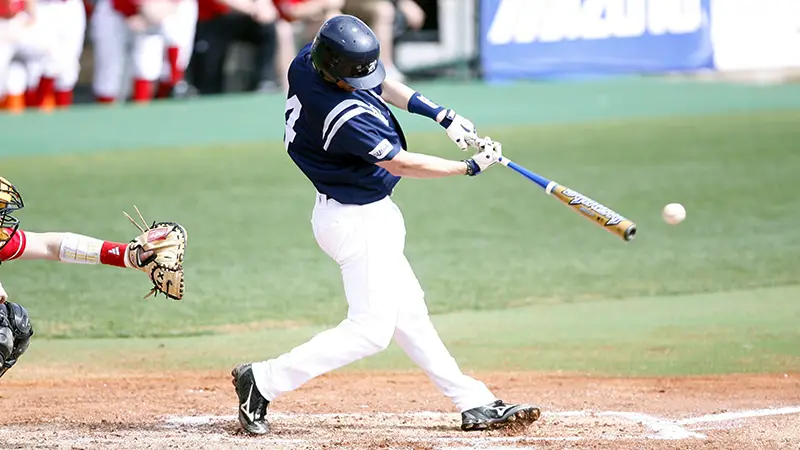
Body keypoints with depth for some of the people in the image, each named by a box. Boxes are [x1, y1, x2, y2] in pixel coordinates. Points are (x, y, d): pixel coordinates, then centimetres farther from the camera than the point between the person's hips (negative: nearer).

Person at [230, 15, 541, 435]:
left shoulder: (308, 59, -7)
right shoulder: (343, 116, -33)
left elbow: (378, 83, 11)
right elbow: (401, 164, -22)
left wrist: (439, 113, 3)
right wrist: (471, 166, -12)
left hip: (370, 215, 10)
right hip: (358, 222, -10)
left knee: (408, 312, 14)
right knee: (370, 328, -4)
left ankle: (474, 403, 20)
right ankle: (264, 380, 0)